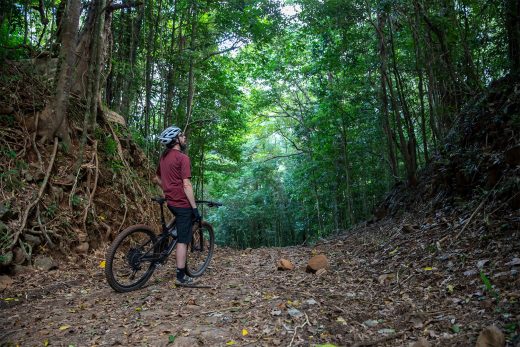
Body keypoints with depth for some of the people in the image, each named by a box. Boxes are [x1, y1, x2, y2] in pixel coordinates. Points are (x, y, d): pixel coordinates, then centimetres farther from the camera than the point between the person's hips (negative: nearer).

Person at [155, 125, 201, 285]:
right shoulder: (183, 158, -15)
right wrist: (195, 208, -16)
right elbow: (186, 185, -19)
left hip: (171, 201, 8)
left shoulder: (163, 156, 10)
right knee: (183, 240, -1)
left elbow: (157, 178, 22)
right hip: (182, 203, -8)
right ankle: (181, 277, 6)